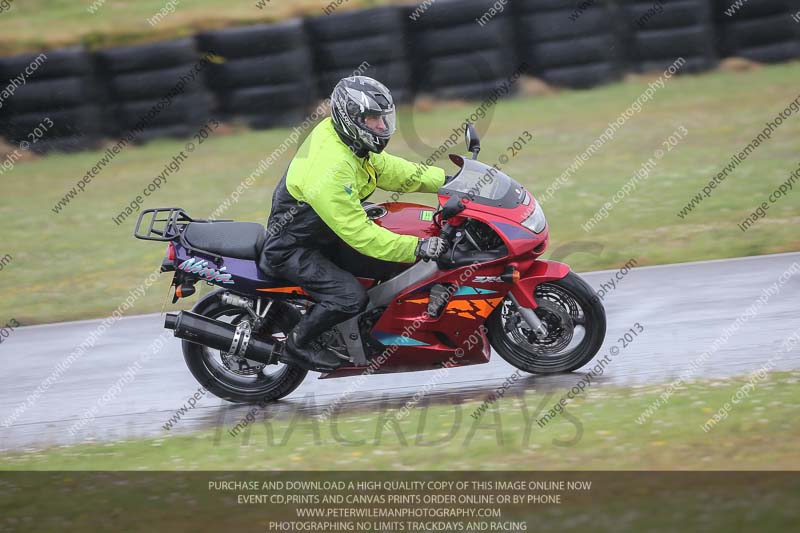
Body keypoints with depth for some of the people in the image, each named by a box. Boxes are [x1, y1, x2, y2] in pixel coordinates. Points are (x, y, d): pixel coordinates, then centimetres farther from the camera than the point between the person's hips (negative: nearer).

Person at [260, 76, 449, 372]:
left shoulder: (355, 148, -2)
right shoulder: (331, 169, -33)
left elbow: (396, 172, 10)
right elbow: (359, 234, -32)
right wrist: (417, 247, -35)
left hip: (325, 237, 10)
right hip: (292, 250, -10)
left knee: (401, 266, 1)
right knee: (350, 296, -28)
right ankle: (297, 344, -6)